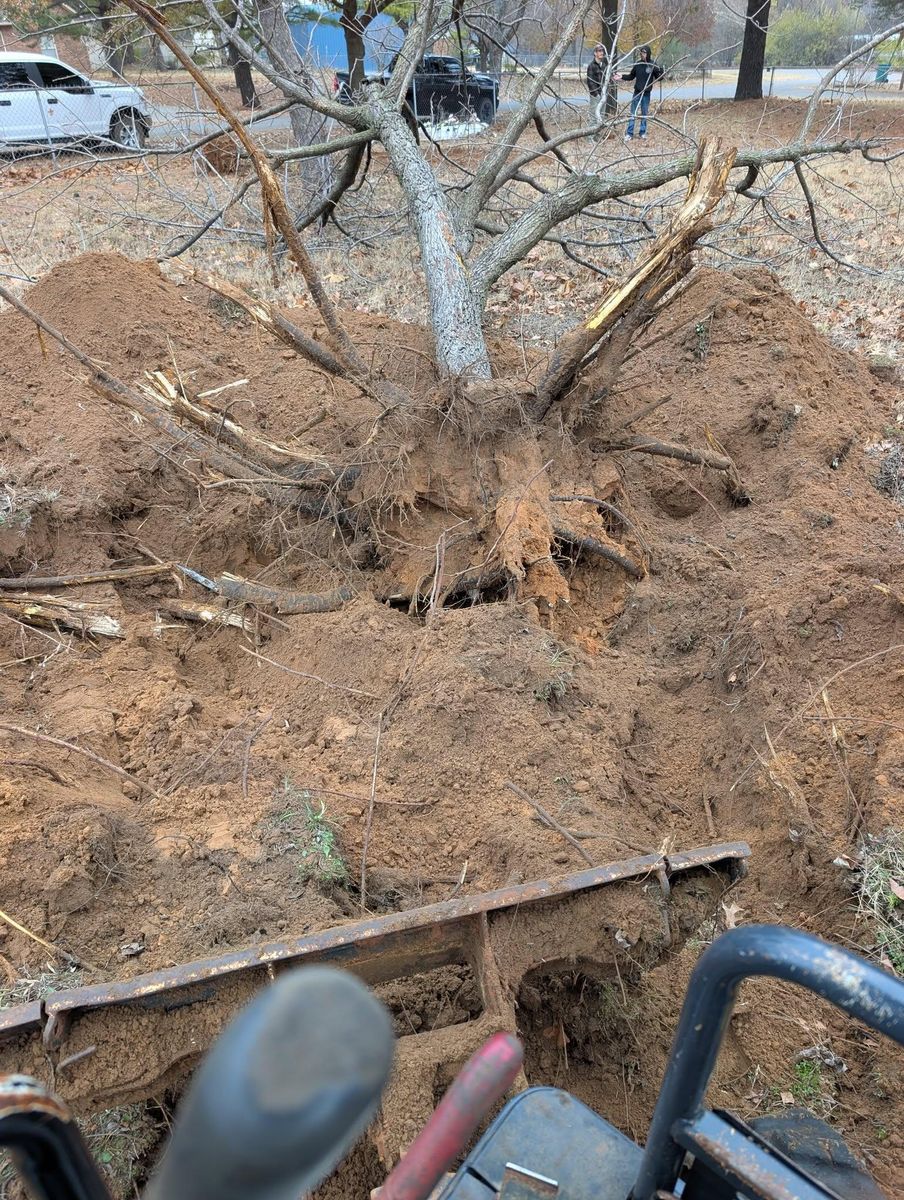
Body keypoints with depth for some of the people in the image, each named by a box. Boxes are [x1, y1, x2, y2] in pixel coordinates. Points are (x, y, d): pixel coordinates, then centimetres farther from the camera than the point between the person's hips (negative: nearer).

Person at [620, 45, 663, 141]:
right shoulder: (638, 64, 1)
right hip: (637, 92, 1)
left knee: (644, 114, 8)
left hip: (646, 93, -1)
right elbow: (631, 76, 11)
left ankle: (643, 133, 17)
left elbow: (658, 78, -5)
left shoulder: (653, 65, -6)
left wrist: (662, 72, -24)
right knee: (633, 113, 1)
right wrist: (622, 76, -1)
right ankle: (629, 133, 4)